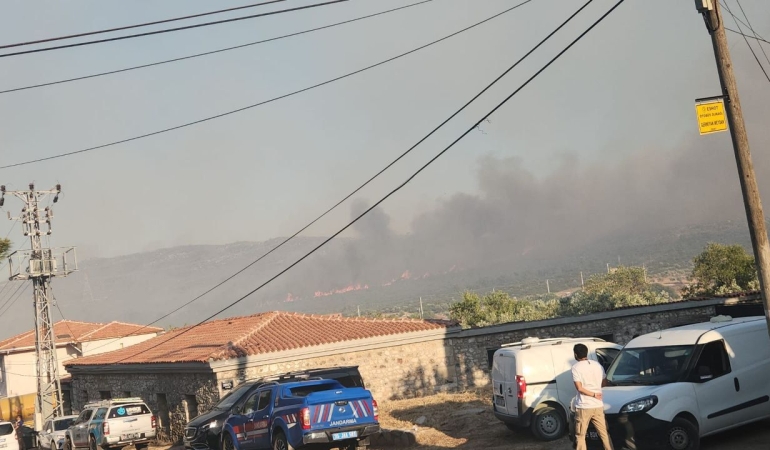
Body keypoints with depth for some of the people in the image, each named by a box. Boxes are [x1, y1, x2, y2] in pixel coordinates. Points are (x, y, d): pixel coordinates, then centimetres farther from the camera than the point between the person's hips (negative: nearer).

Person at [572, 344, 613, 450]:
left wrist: (594, 394, -8)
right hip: (598, 405, 5)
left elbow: (580, 388, -17)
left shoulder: (576, 367, -10)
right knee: (604, 433, 12)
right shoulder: (597, 365, 6)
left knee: (580, 436, 5)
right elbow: (604, 383, 15)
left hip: (583, 407, -5)